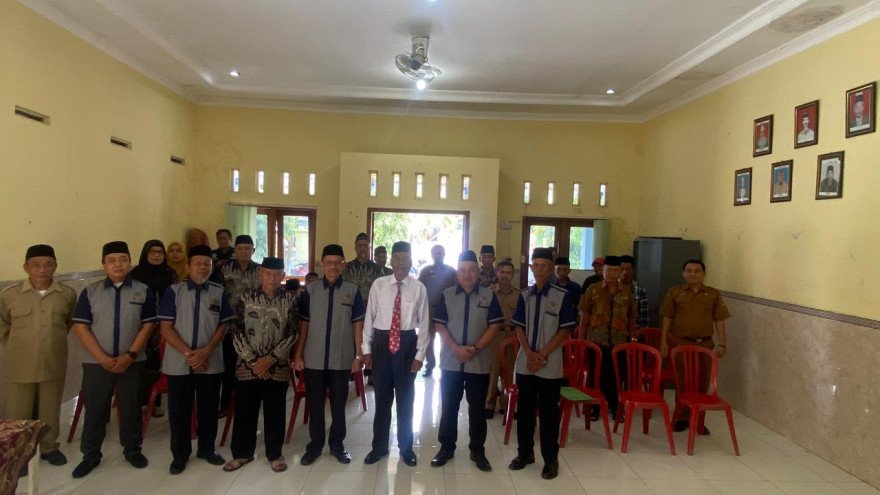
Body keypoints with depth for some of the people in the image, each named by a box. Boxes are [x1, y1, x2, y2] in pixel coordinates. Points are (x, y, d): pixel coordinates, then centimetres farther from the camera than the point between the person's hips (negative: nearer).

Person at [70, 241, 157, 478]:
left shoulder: (143, 291, 1)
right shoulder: (90, 292, 1)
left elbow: (148, 325, -3)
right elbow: (81, 327, -4)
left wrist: (130, 355, -12)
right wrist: (103, 358, -13)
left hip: (132, 362, 0)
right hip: (96, 363, 0)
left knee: (131, 408, 11)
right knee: (94, 410, 10)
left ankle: (132, 450, 27)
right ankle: (90, 455, 26)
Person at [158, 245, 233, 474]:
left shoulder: (219, 293, 3)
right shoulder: (173, 291, -2)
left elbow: (223, 326, 2)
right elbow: (166, 327, -5)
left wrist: (206, 351, -12)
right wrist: (188, 353, -14)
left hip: (210, 363, 1)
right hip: (178, 363, -1)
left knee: (208, 408, 11)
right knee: (179, 410, 9)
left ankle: (207, 449, 29)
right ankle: (180, 454, 25)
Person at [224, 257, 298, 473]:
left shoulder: (290, 300, -2)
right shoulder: (246, 298, 0)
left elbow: (292, 334, -6)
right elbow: (237, 332, -3)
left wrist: (269, 359, -12)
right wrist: (252, 361, -11)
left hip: (277, 366, -1)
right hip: (247, 366, 1)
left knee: (275, 412, 7)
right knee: (244, 411, 10)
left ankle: (274, 454, 23)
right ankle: (242, 453, 28)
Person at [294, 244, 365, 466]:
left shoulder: (352, 290, -2)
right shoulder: (310, 289, 0)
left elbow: (358, 324, 0)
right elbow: (304, 324, 3)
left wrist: (359, 355, -2)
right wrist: (298, 354, 1)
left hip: (342, 359, 0)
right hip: (314, 358, 1)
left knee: (339, 403, 12)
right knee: (315, 404, 12)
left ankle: (337, 443, 29)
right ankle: (315, 444, 29)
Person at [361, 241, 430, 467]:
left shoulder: (419, 288, -5)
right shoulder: (378, 285, -2)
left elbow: (424, 324, -2)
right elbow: (369, 317, 2)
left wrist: (420, 354, -4)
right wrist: (366, 349, 0)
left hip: (407, 343, -1)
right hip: (381, 341, 1)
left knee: (406, 397, 13)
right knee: (382, 396, 13)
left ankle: (405, 447, 30)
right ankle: (379, 446, 30)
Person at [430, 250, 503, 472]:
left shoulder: (489, 295, 0)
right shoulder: (447, 294, 2)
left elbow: (494, 326, -2)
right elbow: (440, 325, -1)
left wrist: (475, 348, -13)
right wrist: (456, 348, -13)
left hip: (479, 363, 0)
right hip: (451, 361, 1)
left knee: (477, 408, 10)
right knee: (448, 407, 9)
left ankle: (477, 450, 24)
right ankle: (446, 448, 24)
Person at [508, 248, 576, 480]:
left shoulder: (561, 296, -5)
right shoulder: (524, 295, 5)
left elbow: (564, 331, -6)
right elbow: (520, 327, 7)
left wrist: (543, 354, -12)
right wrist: (529, 353, -8)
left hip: (550, 365, -3)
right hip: (525, 362, 3)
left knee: (549, 413, 6)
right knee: (524, 410, 12)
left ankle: (551, 459, 19)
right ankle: (525, 453, 28)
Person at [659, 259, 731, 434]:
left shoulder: (713, 294, 5)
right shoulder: (674, 292, 3)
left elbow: (719, 321, 3)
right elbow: (667, 318, 3)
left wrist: (722, 344, -4)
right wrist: (663, 341, -3)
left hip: (705, 344, 1)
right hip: (680, 343, -1)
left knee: (702, 383, 6)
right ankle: (681, 417, 19)